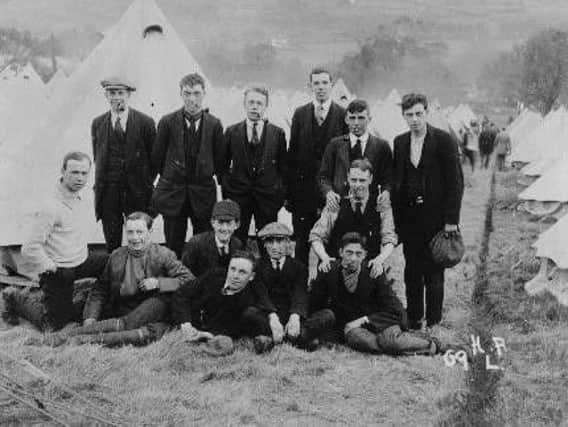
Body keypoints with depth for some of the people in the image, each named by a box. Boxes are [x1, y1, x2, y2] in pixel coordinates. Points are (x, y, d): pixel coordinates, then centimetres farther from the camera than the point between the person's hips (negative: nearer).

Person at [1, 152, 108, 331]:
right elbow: (29, 250, -27)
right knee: (52, 326, 2)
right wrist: (51, 269, -18)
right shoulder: (50, 208, -27)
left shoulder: (79, 199, 0)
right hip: (59, 272, -7)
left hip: (81, 261, 7)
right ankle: (17, 300, 25)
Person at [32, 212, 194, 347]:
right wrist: (90, 319, -4)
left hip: (151, 315, -3)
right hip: (120, 313, 4)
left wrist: (158, 283, -16)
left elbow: (189, 280, -4)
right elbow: (100, 291, 13)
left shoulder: (164, 255, 1)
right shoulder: (116, 256, 12)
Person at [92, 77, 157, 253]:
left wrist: (147, 183, -1)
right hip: (108, 192, 2)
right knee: (112, 243, 8)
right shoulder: (97, 124, 7)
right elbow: (97, 157, 14)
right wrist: (101, 182, 7)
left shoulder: (145, 122, -2)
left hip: (137, 192, -2)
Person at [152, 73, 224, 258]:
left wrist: (205, 176, 9)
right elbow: (157, 157, 5)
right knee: (173, 246, 6)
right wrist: (170, 177, 10)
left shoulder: (214, 124, -2)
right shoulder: (168, 122, -3)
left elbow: (219, 159, 7)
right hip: (173, 193, 0)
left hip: (203, 194, 0)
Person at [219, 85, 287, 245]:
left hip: (268, 197, 0)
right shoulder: (231, 132, 5)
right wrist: (225, 190, 4)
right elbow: (223, 165, 10)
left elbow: (283, 166, 7)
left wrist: (282, 194, 3)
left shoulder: (278, 133, 4)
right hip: (238, 196, 0)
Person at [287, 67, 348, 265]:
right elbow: (292, 152, 6)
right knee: (302, 243, 7)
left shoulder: (344, 115, 1)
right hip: (303, 189, 2)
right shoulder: (300, 114, 7)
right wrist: (289, 190, 2)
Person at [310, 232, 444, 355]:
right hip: (350, 325, 0)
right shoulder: (328, 273, -5)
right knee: (363, 341, -36)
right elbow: (314, 306, 7)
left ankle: (431, 345, -8)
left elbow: (394, 309, -5)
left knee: (389, 341, -33)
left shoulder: (374, 273, -6)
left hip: (377, 319, 0)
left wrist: (365, 320, -15)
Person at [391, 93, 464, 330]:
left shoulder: (444, 141, -6)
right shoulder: (399, 143, 9)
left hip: (435, 217, -4)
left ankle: (433, 322, 13)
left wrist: (451, 219, -11)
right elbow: (396, 181, 12)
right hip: (408, 217, 4)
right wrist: (396, 217, 5)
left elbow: (456, 182, -7)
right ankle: (413, 320, 21)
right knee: (412, 272, 10)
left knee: (433, 274, 3)